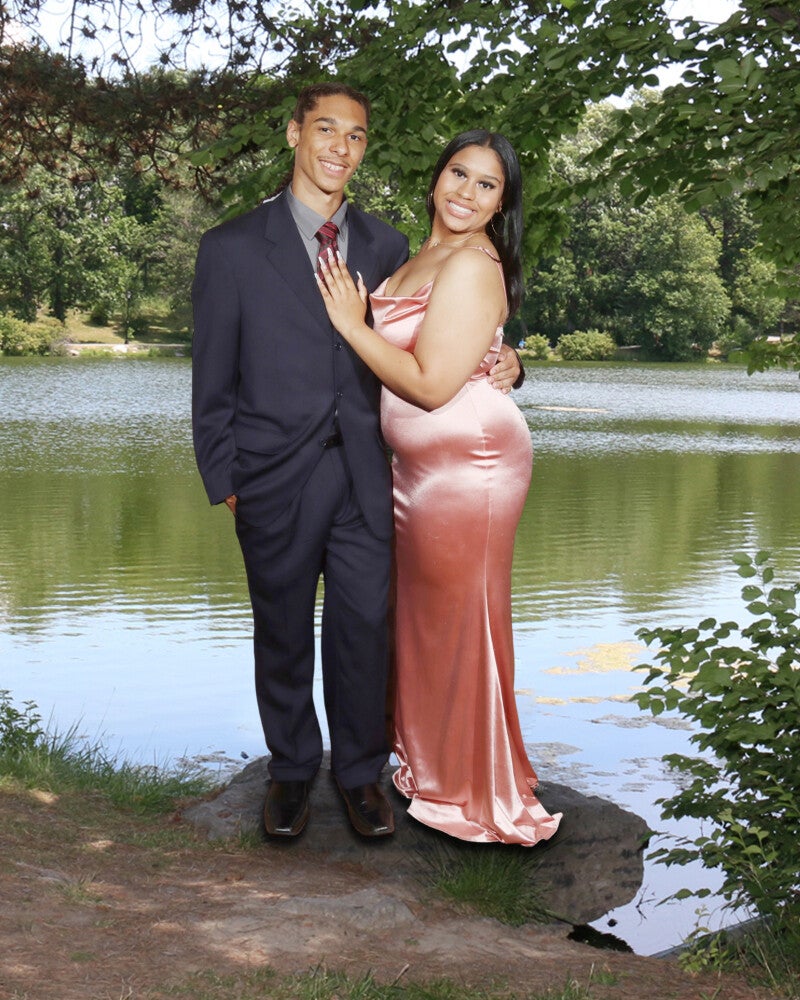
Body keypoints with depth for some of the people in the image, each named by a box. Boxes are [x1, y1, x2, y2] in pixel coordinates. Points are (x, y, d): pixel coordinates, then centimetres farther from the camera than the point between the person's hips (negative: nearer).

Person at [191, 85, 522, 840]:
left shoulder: (386, 248, 7)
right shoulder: (232, 248, -1)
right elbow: (213, 381, 0)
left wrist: (497, 367, -7)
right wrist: (223, 484, -3)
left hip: (363, 477, 2)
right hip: (276, 482, -2)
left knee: (364, 629, 5)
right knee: (283, 635, 12)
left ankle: (360, 772, 25)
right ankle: (291, 771, 31)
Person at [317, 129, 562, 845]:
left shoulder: (471, 267, -19)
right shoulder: (425, 254, 11)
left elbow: (430, 385, -23)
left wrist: (352, 323, -15)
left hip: (466, 463, -10)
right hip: (421, 464, 10)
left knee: (459, 622, 3)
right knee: (425, 616, 20)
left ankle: (479, 795, 20)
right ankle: (433, 761, 38)